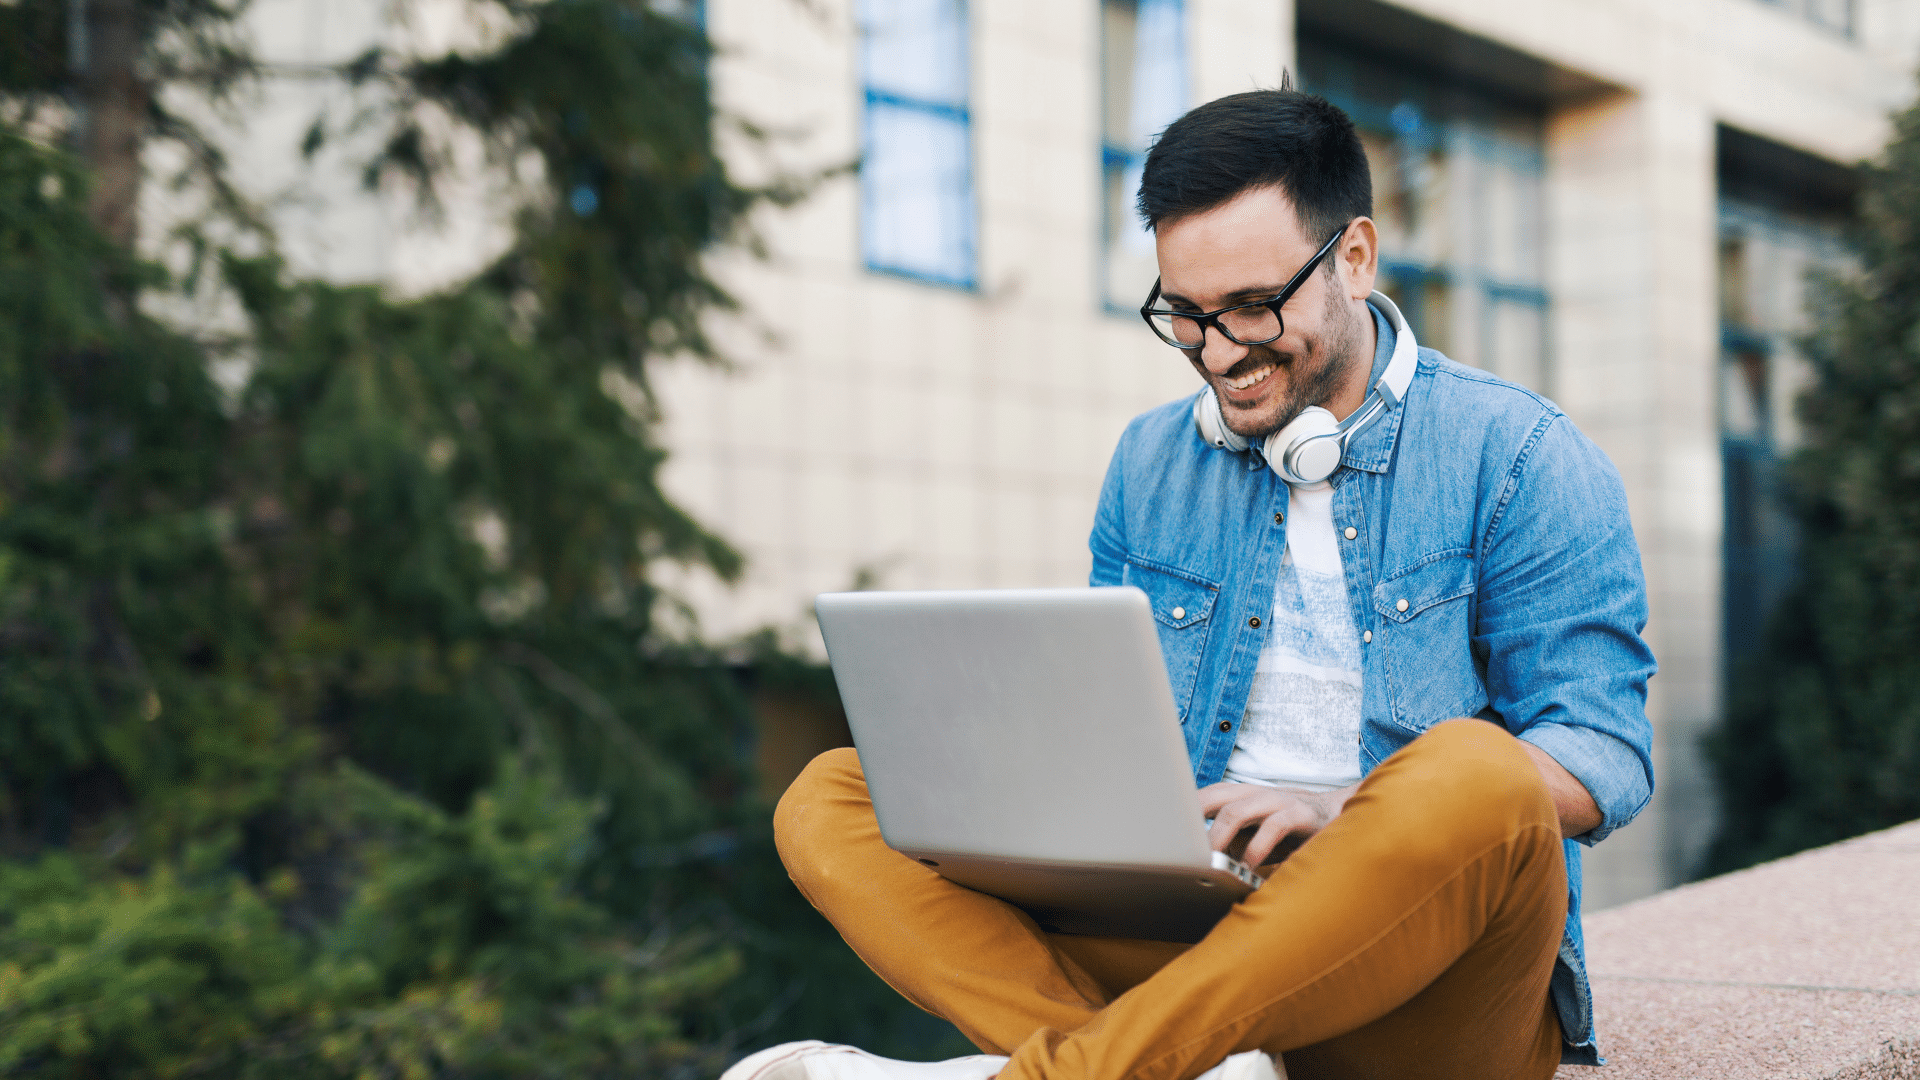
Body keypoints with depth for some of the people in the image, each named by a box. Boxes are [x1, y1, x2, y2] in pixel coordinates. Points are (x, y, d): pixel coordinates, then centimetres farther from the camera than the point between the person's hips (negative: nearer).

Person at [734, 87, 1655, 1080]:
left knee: (1471, 775, -37)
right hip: (1184, 937, 4)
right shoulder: (1150, 463, 15)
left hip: (1419, 977, -4)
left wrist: (1359, 813, -23)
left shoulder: (1516, 456, 1)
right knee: (832, 801, -10)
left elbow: (1604, 754, -6)